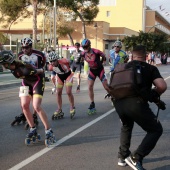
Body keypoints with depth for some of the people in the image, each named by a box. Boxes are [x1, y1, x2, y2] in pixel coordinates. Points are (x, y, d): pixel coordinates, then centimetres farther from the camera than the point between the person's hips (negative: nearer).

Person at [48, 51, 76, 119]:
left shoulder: (64, 61, -38)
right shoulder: (51, 67, -26)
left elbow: (69, 64, -14)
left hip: (68, 75, -3)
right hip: (59, 76, 4)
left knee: (68, 92, -13)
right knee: (58, 93, 1)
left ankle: (72, 108, 8)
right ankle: (59, 110, 11)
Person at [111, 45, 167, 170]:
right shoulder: (150, 68, 14)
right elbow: (162, 86, -1)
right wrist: (154, 94, 18)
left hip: (118, 103, 5)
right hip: (136, 103, -5)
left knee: (126, 127, 36)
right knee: (156, 130, 14)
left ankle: (122, 156, 36)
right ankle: (136, 158, 2)